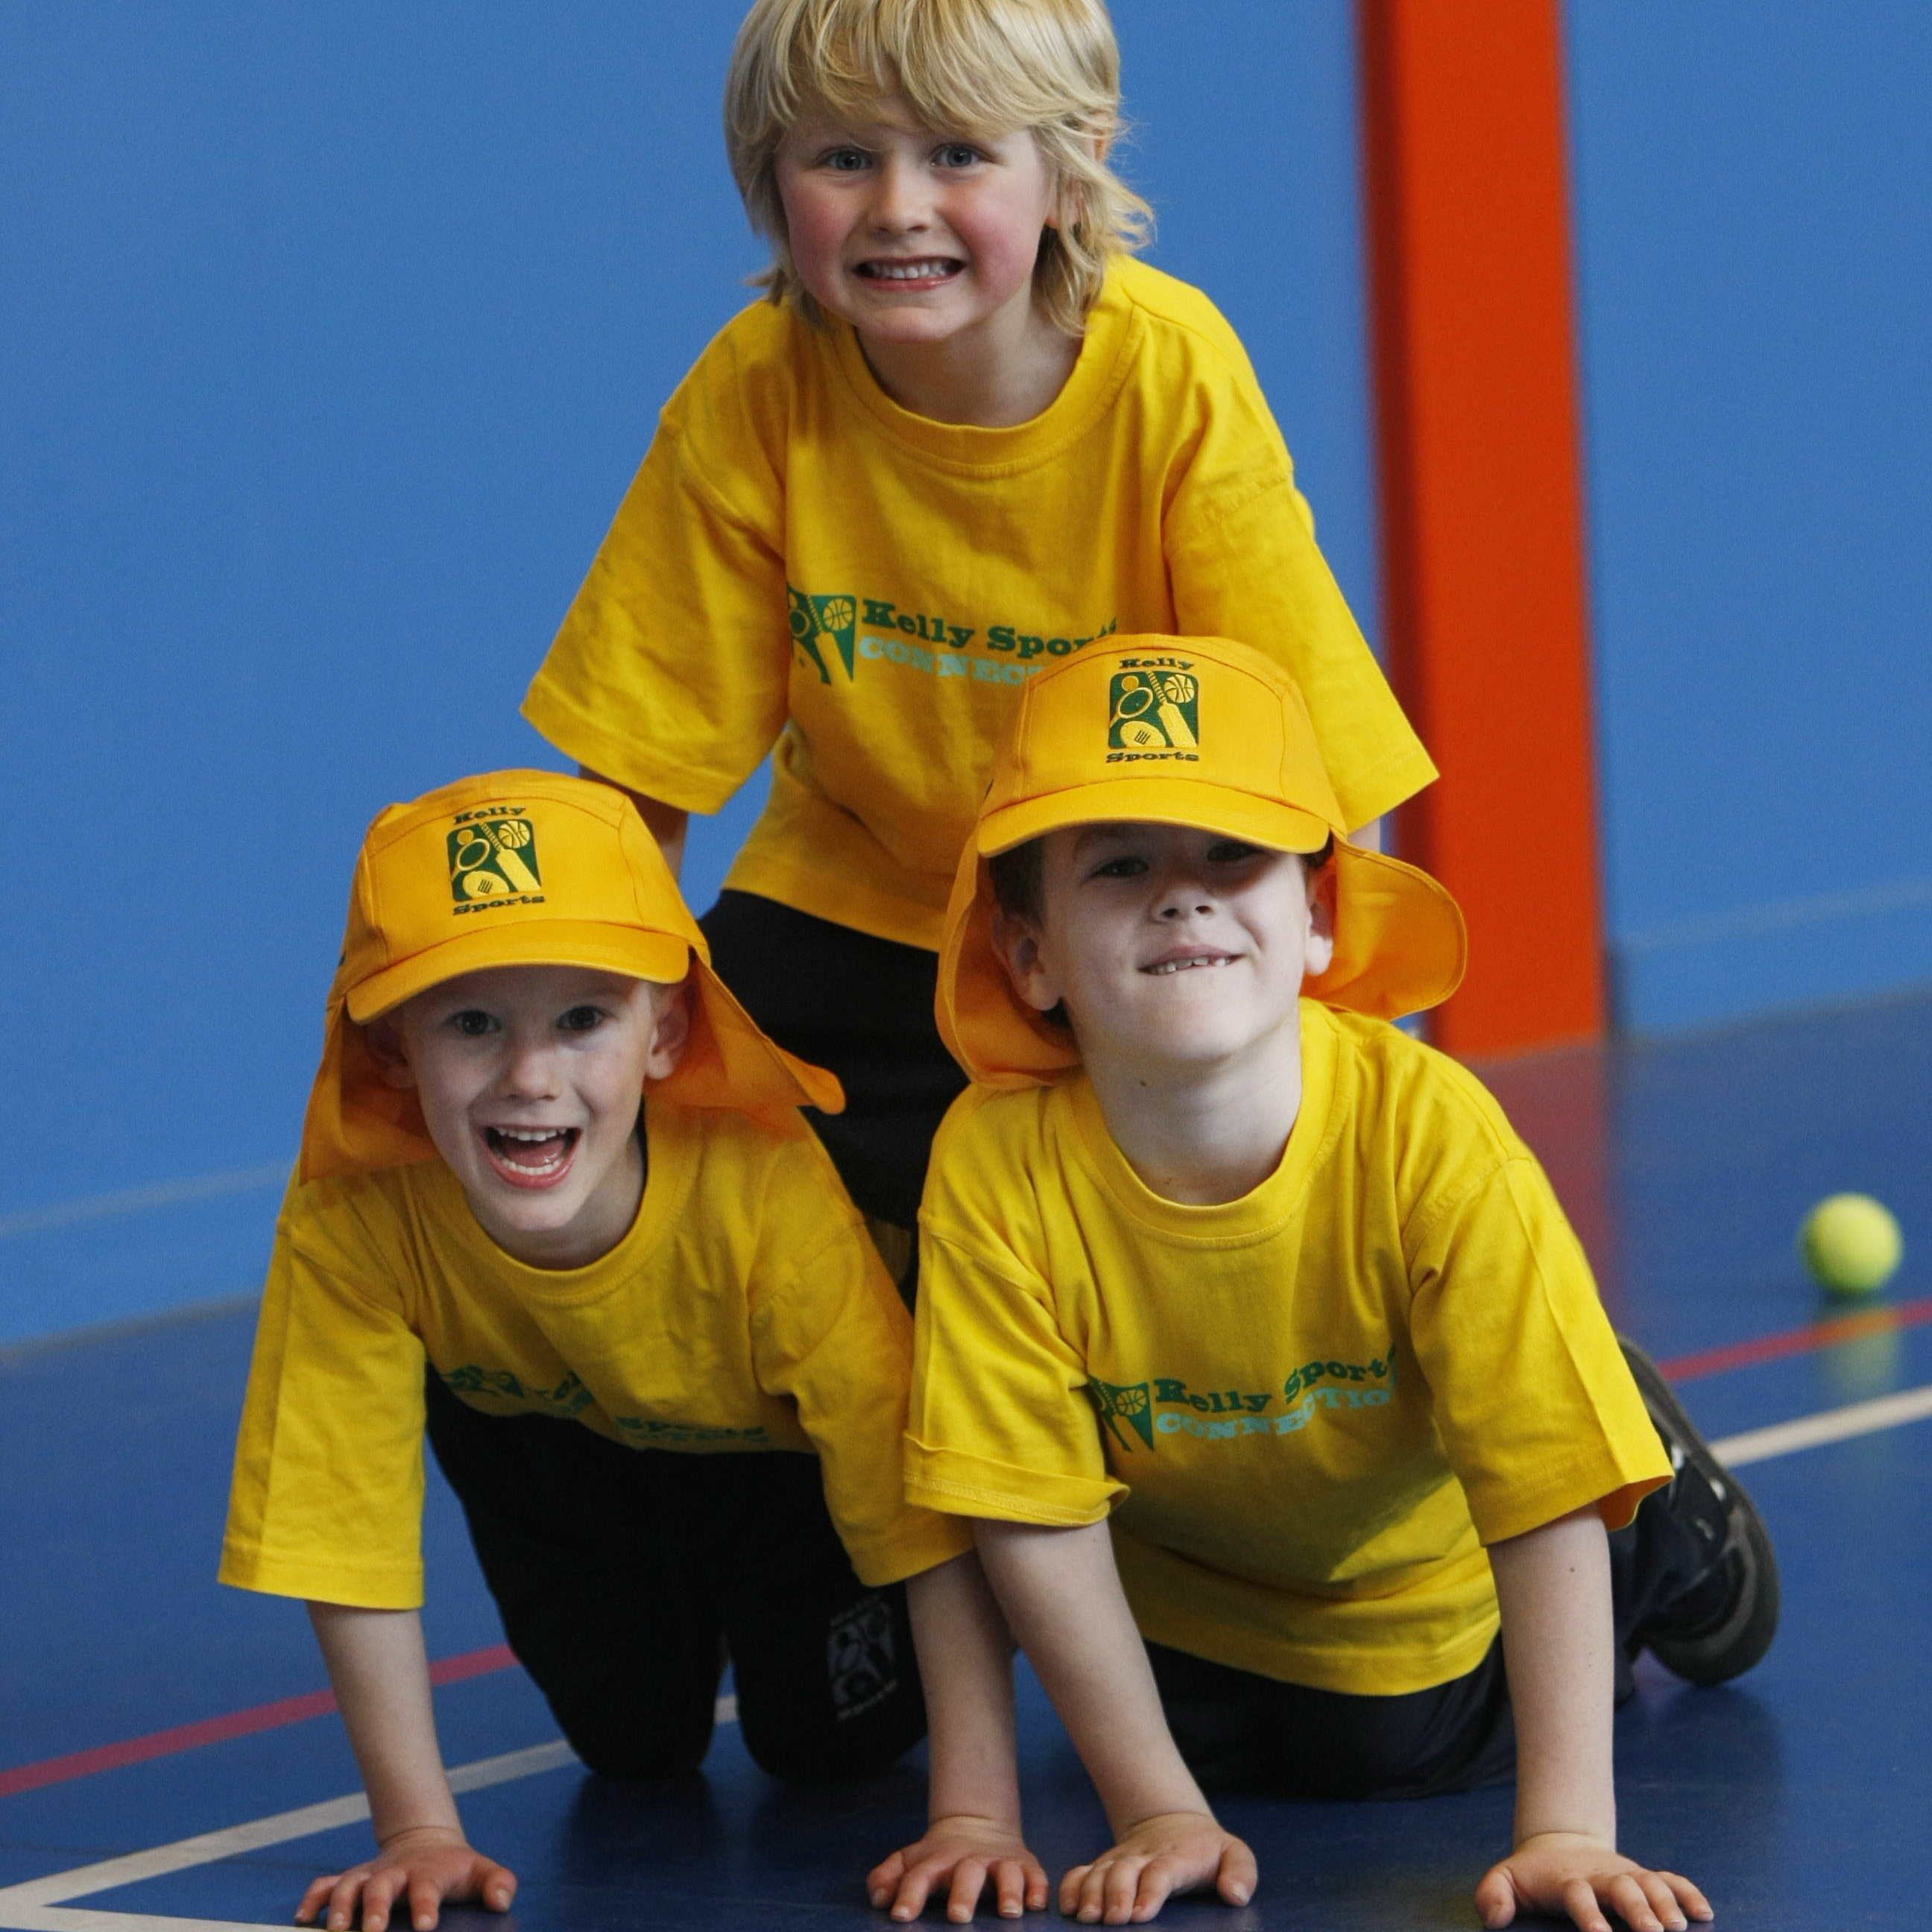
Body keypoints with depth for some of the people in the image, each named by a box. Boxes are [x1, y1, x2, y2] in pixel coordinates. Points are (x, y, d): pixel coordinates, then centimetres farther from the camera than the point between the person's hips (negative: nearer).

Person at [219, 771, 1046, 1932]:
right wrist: (419, 1831, -32)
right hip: (562, 1439, 1)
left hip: (777, 1446, -1)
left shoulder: (768, 1194, -42)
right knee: (635, 1745, -11)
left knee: (836, 1738, -7)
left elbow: (926, 1500, -38)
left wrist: (976, 1813, -42)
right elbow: (348, 1526, -30)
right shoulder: (351, 1220, -38)